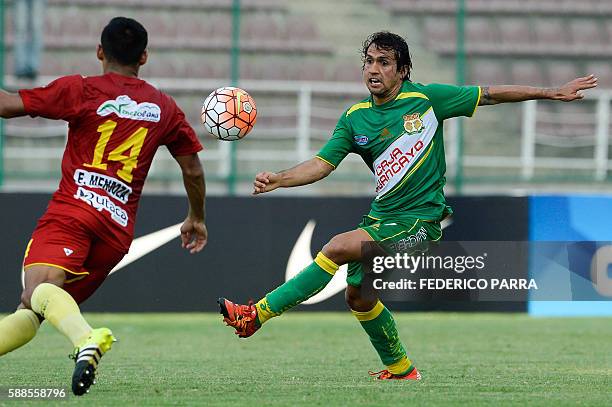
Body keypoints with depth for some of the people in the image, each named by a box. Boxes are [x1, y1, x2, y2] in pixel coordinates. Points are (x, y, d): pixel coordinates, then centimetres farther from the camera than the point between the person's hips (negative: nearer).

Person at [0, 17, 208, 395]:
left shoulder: (80, 90, 6)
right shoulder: (165, 107, 21)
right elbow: (193, 170, 27)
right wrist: (197, 218, 43)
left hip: (73, 212, -6)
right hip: (119, 230, 6)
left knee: (40, 290, -30)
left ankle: (86, 339, -58)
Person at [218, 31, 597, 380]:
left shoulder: (426, 98, -6)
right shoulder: (355, 118, 5)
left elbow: (491, 94, 2)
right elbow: (321, 164, 1)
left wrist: (553, 92, 3)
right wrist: (278, 179, -17)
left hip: (420, 221, -6)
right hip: (381, 217, 6)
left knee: (337, 248, -23)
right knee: (359, 296, 11)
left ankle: (258, 314, -22)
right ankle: (400, 368, 34)